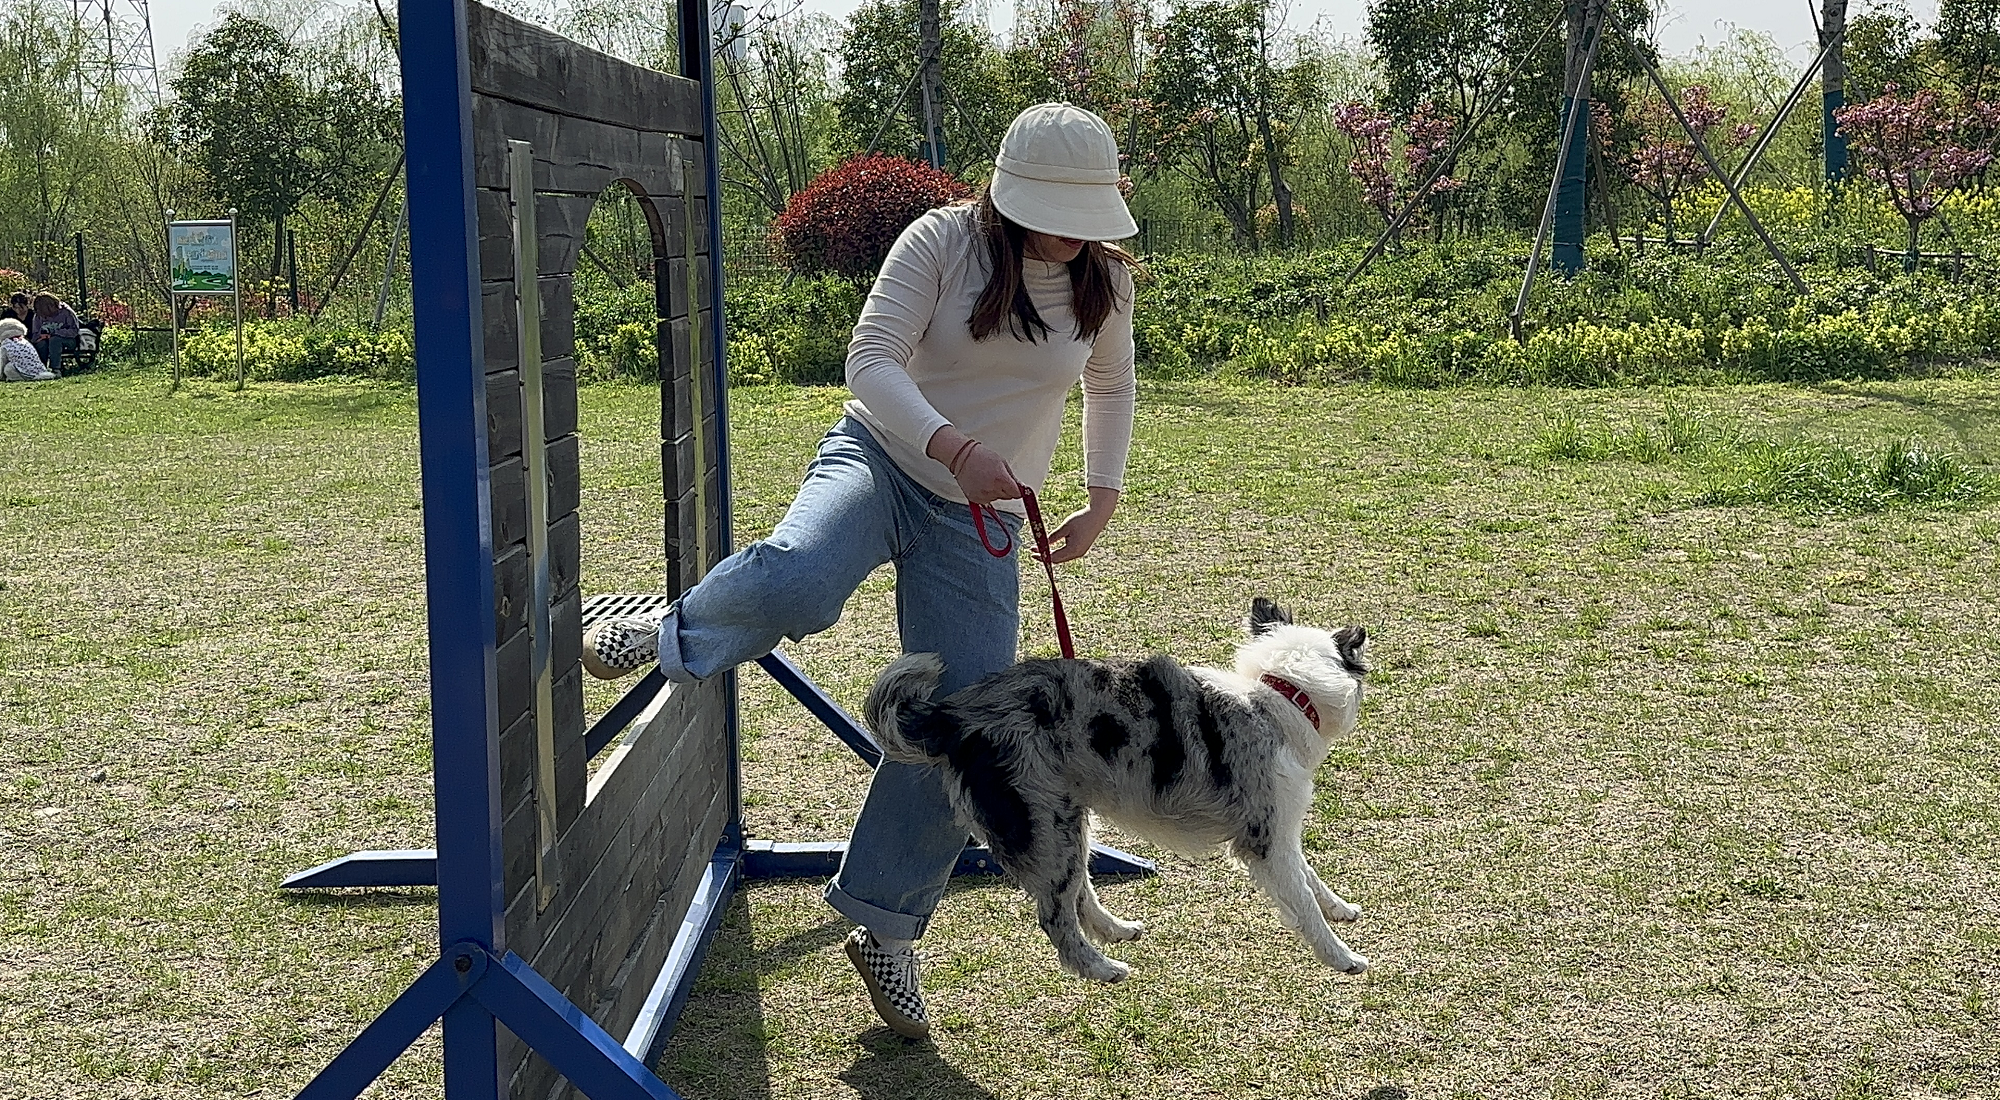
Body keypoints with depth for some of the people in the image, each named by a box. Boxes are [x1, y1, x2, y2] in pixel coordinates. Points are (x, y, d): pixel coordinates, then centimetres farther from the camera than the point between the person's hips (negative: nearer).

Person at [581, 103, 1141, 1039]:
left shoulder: (1106, 282, 1)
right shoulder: (943, 242, -12)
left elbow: (1112, 388, 20)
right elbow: (873, 362, -19)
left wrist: (1102, 501, 12)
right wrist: (954, 446, -34)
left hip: (978, 522, 4)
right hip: (879, 458, -3)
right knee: (796, 577, -38)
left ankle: (884, 932, 17)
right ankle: (673, 640, -4)